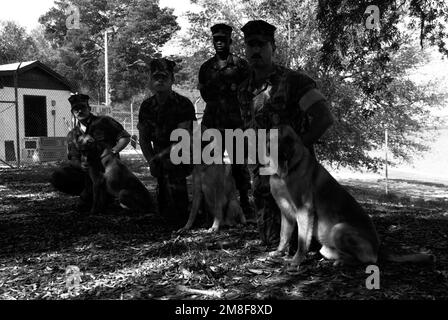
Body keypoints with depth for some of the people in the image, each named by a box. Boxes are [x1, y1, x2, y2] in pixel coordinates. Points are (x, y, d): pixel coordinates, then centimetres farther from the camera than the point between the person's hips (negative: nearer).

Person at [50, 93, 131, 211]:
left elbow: (125, 137, 4)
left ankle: (87, 198, -9)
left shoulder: (103, 122, 3)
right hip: (84, 169, 4)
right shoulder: (72, 135, 15)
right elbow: (74, 159, 8)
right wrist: (83, 166, -17)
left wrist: (114, 150, -14)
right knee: (57, 177, -17)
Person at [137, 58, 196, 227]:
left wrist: (159, 157, -20)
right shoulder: (147, 106, 2)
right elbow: (143, 138, 7)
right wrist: (151, 161, -6)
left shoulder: (183, 104, -14)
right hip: (159, 157, 5)